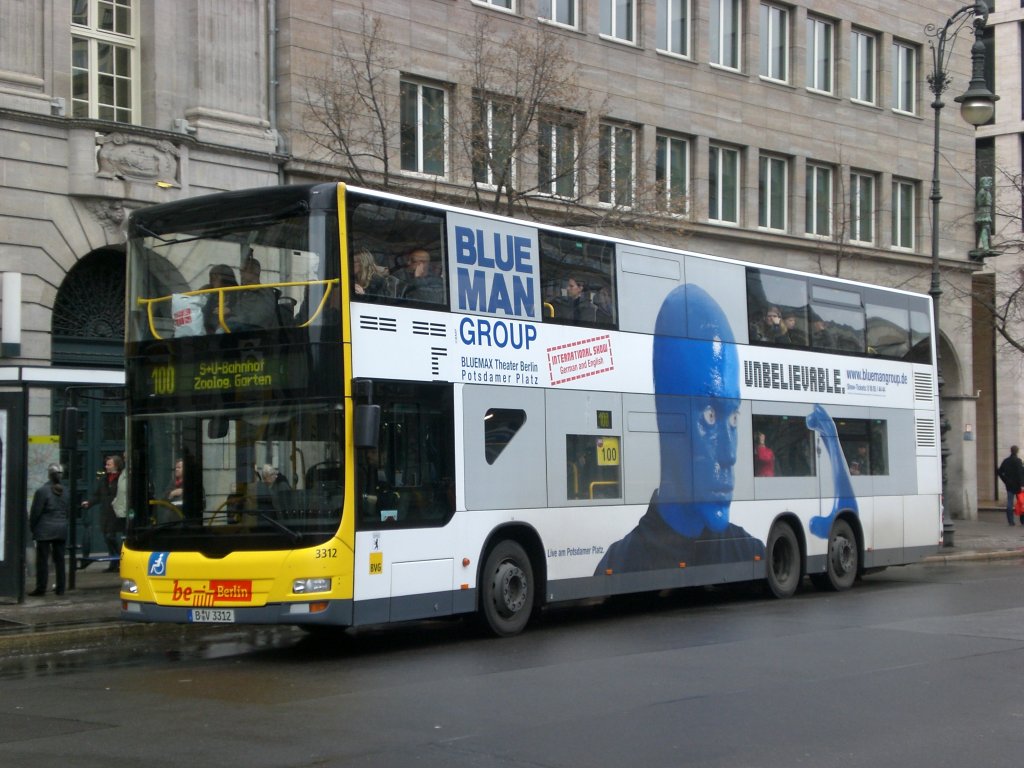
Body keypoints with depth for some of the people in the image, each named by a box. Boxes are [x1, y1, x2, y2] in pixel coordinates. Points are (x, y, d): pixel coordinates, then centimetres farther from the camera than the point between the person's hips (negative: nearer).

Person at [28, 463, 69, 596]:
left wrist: (31, 526, 4)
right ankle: (61, 587, 13)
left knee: (42, 560, -2)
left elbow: (35, 512, -9)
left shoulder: (42, 491, -11)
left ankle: (41, 588, -2)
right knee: (59, 559, 10)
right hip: (61, 530, 5)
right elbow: (67, 511, 10)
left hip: (45, 530, -5)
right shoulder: (64, 492, 5)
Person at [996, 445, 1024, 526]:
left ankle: (1010, 521, 3)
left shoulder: (1005, 461, 6)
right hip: (1017, 485, -5)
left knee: (1009, 503, 6)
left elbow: (999, 472, 9)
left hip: (1009, 486, 5)